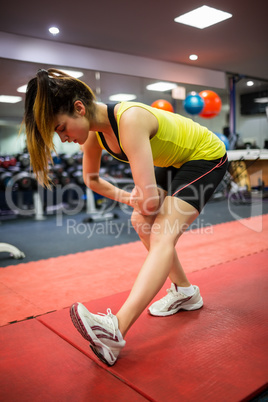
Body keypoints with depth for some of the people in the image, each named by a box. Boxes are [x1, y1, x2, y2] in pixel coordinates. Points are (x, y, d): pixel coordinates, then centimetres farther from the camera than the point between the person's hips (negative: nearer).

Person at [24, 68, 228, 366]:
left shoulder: (129, 121, -36)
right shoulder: (94, 132, -10)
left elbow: (149, 201, -39)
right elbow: (91, 179, 9)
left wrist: (143, 203, -15)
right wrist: (127, 198, 2)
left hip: (206, 157, -8)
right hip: (175, 161, 9)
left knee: (163, 234, -24)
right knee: (141, 222, 4)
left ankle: (116, 329, -31)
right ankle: (184, 292, 19)